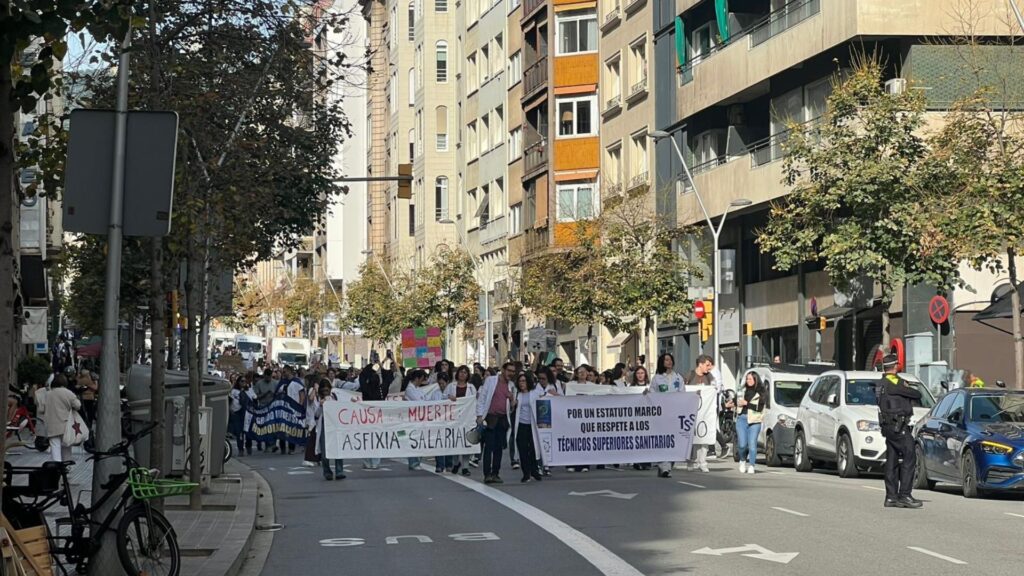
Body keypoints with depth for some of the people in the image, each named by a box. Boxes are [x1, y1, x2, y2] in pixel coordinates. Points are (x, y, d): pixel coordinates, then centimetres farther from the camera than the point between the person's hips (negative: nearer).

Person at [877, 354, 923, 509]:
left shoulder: (881, 383, 17)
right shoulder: (894, 381, -12)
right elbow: (916, 394, -9)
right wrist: (917, 394, 12)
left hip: (888, 426, 10)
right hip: (897, 425, -10)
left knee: (892, 460, 10)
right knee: (909, 457, -10)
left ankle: (891, 497, 10)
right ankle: (904, 495, -15)